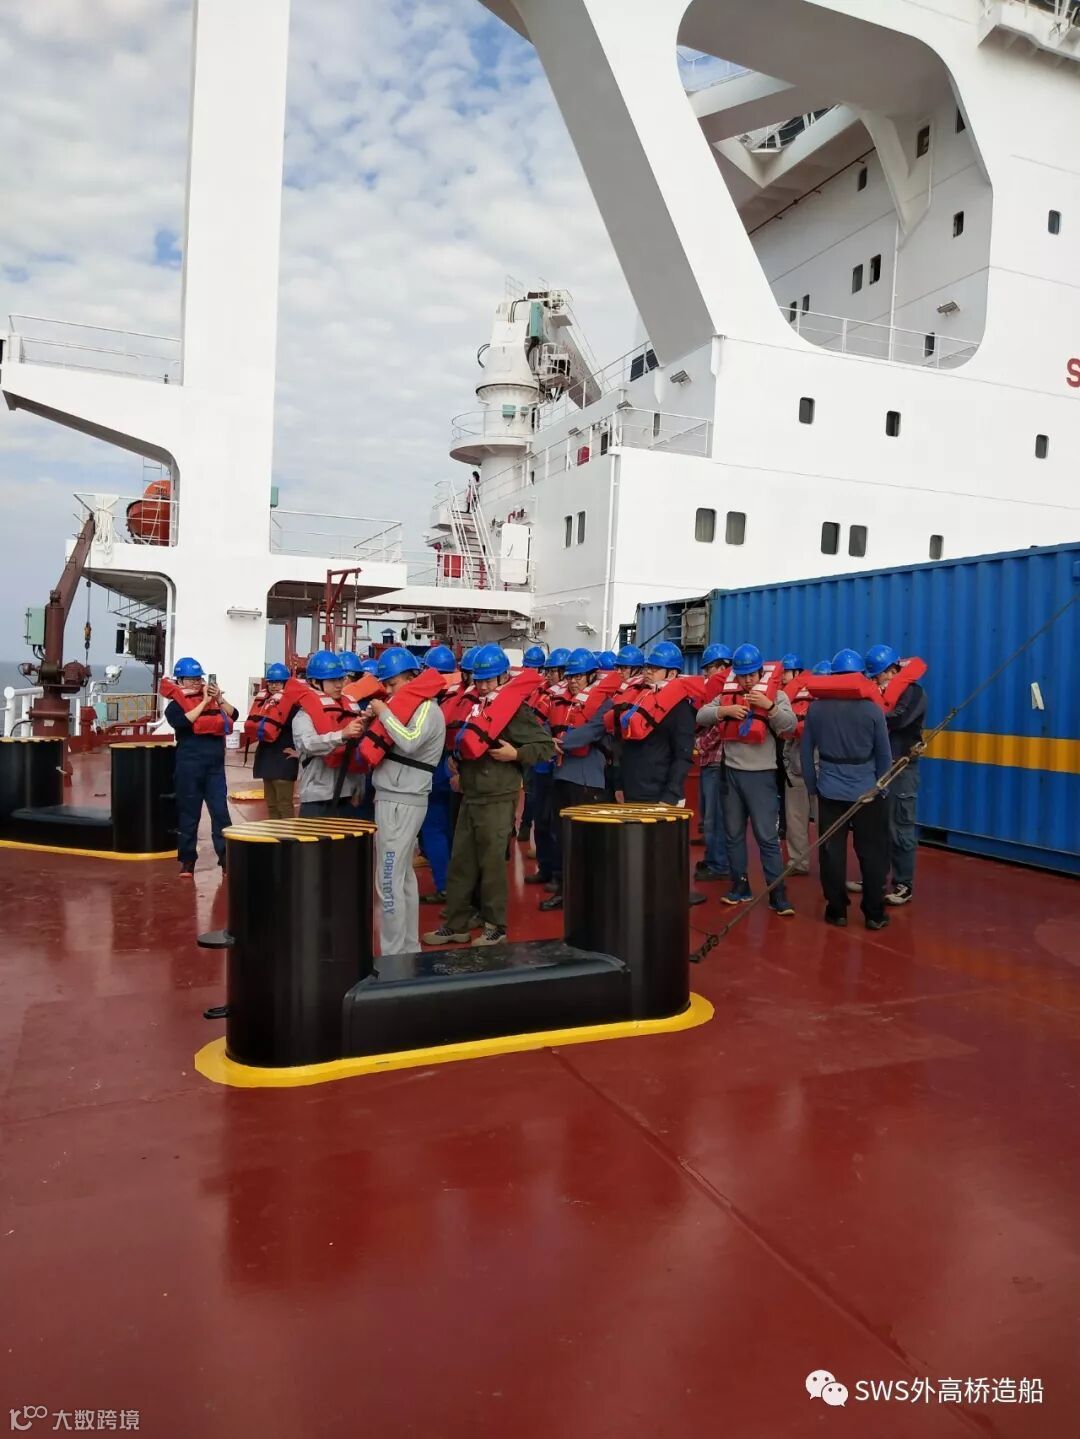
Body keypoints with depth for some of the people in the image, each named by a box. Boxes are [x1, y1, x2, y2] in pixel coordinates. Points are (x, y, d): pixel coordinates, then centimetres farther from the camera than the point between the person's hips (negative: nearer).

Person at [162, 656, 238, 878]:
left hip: (215, 765, 3)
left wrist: (219, 698, -13)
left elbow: (233, 716, 0)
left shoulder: (212, 698, 10)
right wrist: (205, 701, -15)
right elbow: (184, 722, -20)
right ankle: (187, 860, 14)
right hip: (189, 766, -3)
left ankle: (226, 857, 6)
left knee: (220, 810, 1)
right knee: (189, 813, 5)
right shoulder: (175, 705, 0)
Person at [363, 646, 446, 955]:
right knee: (404, 877, 14)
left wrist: (384, 713, -19)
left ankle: (394, 956, -1)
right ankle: (409, 948, 24)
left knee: (389, 882, -7)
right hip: (397, 800, 10)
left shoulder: (427, 708, -12)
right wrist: (369, 723, -1)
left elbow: (409, 742, -31)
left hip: (400, 803, -10)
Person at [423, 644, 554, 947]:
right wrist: (458, 766, 10)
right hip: (470, 798, 7)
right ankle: (455, 924, 19)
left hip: (497, 800, -7)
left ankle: (495, 927, 13)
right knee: (460, 863, 10)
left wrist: (515, 754, -20)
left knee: (492, 864, 1)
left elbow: (547, 746, -11)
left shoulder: (516, 710, -9)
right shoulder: (477, 706, 12)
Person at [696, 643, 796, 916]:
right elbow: (701, 716, -2)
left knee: (768, 837, -5)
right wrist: (725, 710, -17)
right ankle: (740, 885, 23)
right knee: (733, 834, 12)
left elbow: (790, 726, -13)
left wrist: (769, 706, -26)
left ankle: (778, 893, 0)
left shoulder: (776, 695, -2)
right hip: (731, 772, 4)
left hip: (761, 775, -4)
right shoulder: (727, 695, 7)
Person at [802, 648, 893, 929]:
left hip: (829, 792, 2)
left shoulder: (816, 708, -2)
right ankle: (874, 914, 12)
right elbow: (884, 755, -1)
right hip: (866, 792, -1)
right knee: (872, 853, 7)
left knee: (832, 851, 7)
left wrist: (812, 787, 15)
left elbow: (807, 752, 5)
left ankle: (837, 911, 13)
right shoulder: (872, 709, -8)